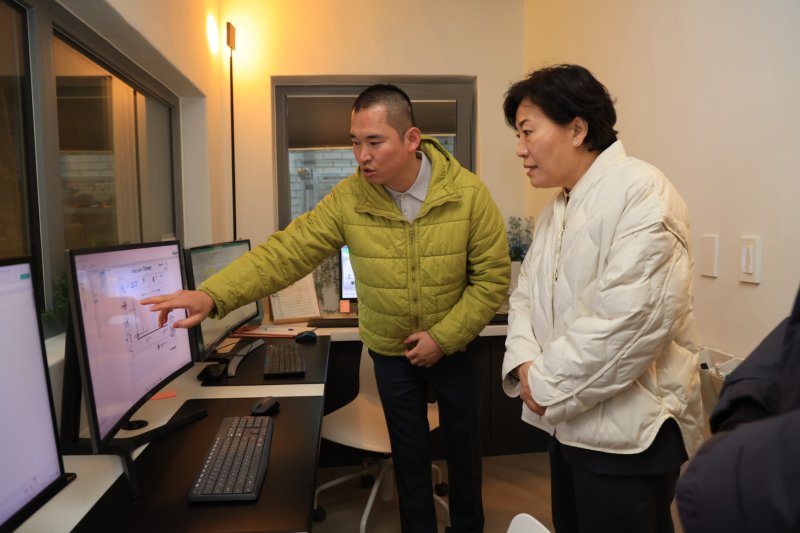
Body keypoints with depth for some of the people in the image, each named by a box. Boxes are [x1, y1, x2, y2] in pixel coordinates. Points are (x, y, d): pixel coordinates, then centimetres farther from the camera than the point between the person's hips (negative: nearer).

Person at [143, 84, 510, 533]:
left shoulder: (469, 194, -19)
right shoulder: (349, 198, -16)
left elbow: (493, 277, -14)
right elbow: (286, 251, -21)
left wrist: (443, 337, -19)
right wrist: (213, 296, -33)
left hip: (457, 347, 0)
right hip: (391, 353, 1)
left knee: (463, 448, 19)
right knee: (409, 454, 16)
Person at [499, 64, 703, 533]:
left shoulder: (641, 190, -16)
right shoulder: (556, 211, 12)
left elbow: (630, 316, -26)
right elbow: (526, 294, 8)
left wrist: (548, 385, -18)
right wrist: (524, 363, -10)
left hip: (629, 430, -8)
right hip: (570, 423, 8)